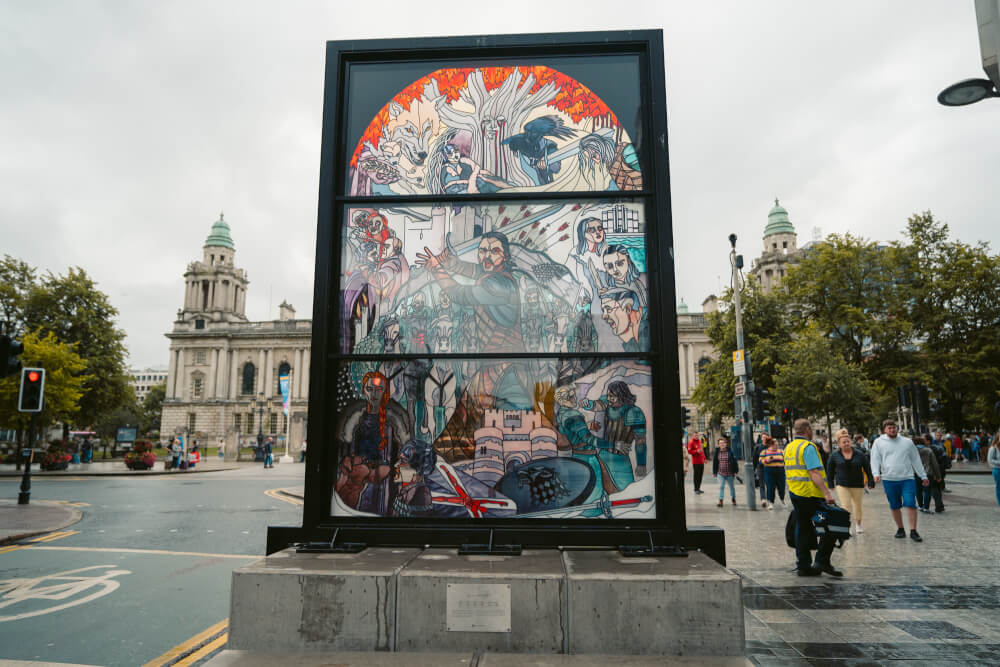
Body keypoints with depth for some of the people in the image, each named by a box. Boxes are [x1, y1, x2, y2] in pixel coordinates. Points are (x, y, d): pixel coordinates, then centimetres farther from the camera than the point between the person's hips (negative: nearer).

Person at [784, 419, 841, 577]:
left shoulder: (788, 448, 15)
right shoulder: (808, 447, -12)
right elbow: (814, 472, -21)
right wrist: (827, 493, -24)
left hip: (794, 493, 9)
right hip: (811, 494, -8)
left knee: (803, 529, 12)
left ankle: (803, 565, 15)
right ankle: (822, 561, 0)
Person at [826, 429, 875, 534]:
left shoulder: (860, 455, -4)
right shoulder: (834, 456, -3)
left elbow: (867, 469, 3)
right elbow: (830, 470, 6)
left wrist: (870, 482, 1)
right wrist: (831, 484, 7)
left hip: (857, 485, 1)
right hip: (842, 485, -1)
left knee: (857, 505, 14)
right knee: (845, 505, -9)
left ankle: (858, 524, 36)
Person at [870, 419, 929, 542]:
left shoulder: (907, 442, 9)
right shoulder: (879, 442, 4)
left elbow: (916, 460, 15)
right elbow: (875, 459, 0)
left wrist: (923, 476, 14)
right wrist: (876, 473, -15)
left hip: (907, 478, 0)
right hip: (889, 480, 0)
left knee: (910, 504, -10)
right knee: (894, 506, 9)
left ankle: (913, 531, -3)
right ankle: (900, 529, 23)